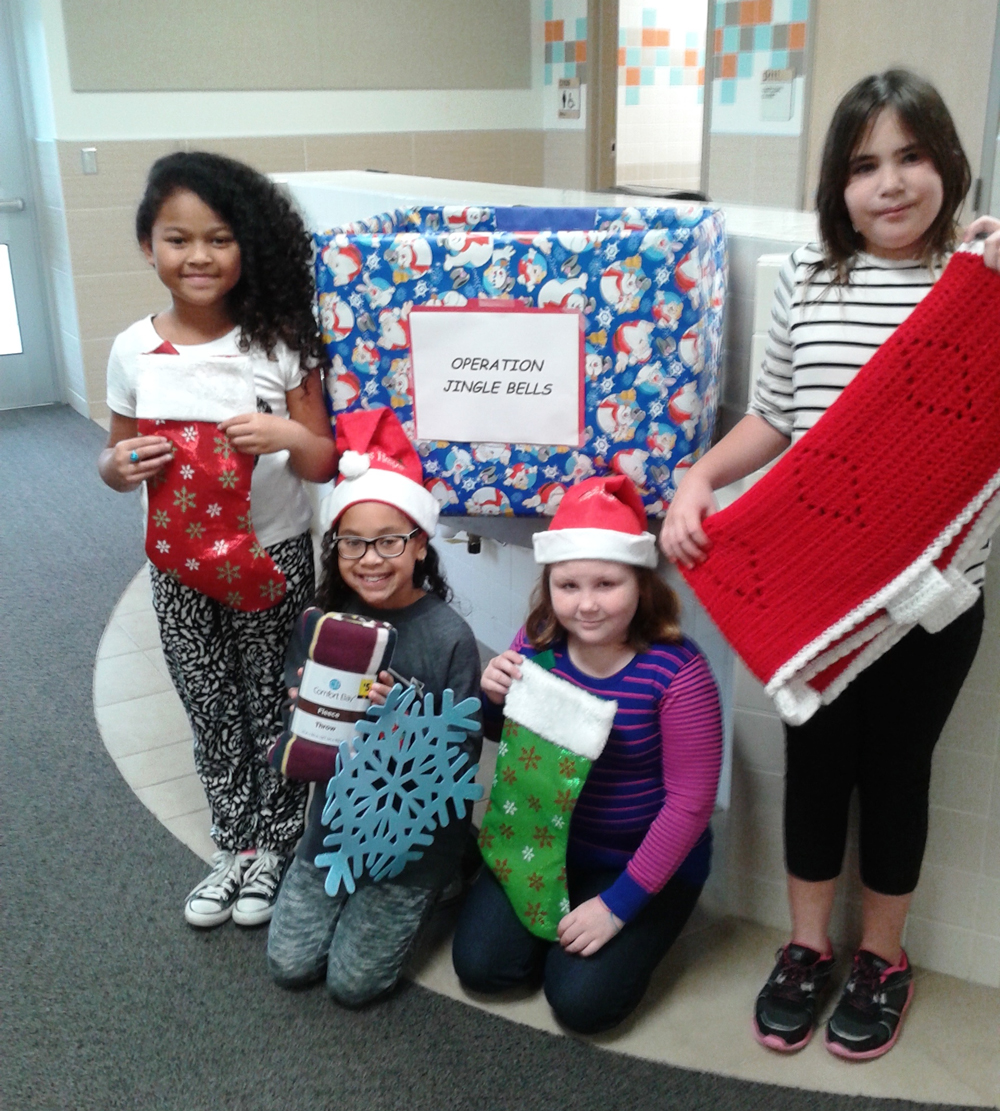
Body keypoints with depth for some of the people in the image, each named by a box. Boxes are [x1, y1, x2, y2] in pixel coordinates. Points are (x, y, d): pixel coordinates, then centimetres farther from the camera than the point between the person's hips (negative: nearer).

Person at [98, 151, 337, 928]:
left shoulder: (279, 340, -10)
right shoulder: (134, 350, -5)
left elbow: (324, 463, -5)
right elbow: (119, 461, 5)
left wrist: (287, 436, -27)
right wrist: (120, 466, -19)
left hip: (274, 557, -2)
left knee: (272, 709, 10)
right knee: (212, 713, 16)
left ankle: (274, 847, 32)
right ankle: (234, 846, 36)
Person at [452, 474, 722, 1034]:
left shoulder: (677, 670, -25)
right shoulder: (538, 642, -10)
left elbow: (690, 802, -20)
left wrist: (618, 903, -17)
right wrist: (496, 700, -17)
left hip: (647, 858, -4)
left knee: (581, 1001, -12)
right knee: (480, 965, -4)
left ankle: (633, 930, 17)